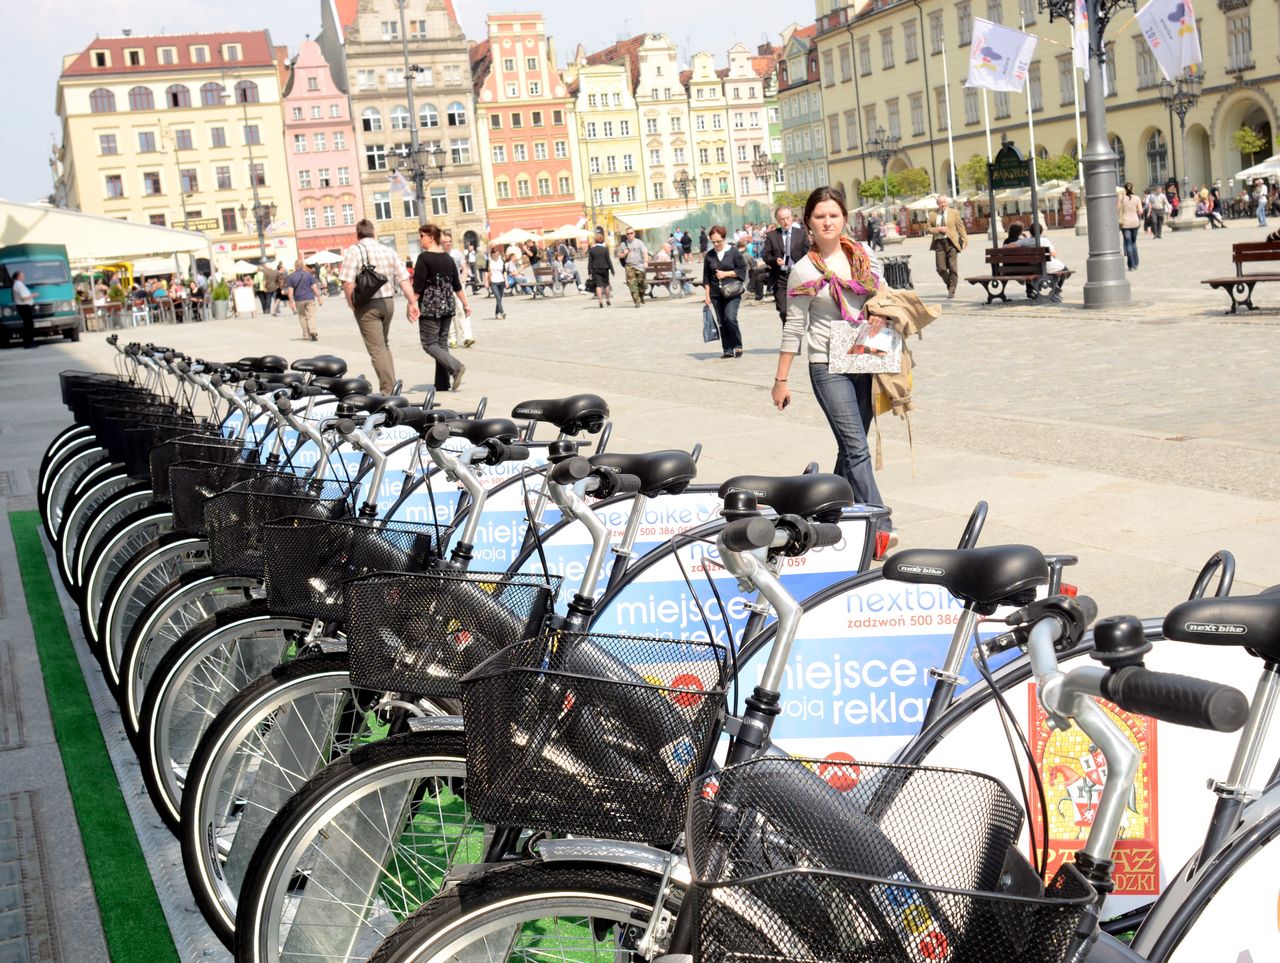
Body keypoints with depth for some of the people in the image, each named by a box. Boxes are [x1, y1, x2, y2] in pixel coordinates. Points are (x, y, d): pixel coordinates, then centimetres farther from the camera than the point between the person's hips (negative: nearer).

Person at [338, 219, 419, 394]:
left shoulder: (354, 251, -8)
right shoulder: (388, 251, 8)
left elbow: (348, 282, -17)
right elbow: (404, 279, 4)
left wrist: (351, 304, -4)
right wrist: (412, 302, 7)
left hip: (367, 305, -5)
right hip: (388, 302, 5)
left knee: (377, 349, -3)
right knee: (384, 345, 22)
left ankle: (388, 390, -9)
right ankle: (391, 385, 17)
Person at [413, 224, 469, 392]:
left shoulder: (424, 258, -10)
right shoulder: (448, 258, 9)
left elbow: (418, 286, -14)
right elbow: (457, 285, 13)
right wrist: (466, 303, 20)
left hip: (430, 307, -7)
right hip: (448, 306, 7)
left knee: (429, 343, -2)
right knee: (442, 342, 11)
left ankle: (455, 367, -21)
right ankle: (442, 383, 9)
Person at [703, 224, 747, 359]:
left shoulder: (734, 252, -2)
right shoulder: (709, 256, 8)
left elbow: (742, 270, -4)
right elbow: (706, 277, 12)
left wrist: (725, 274, -12)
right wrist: (707, 295, 7)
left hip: (732, 292, -4)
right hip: (716, 294, 4)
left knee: (730, 318, -18)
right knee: (721, 322, 4)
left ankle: (738, 346, -2)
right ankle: (728, 350, 11)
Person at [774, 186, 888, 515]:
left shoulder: (864, 254, 7)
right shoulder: (804, 271, -5)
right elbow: (794, 328, -2)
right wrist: (781, 380, -1)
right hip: (828, 367, -5)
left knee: (851, 447, 10)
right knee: (857, 449, -11)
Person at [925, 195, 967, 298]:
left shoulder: (954, 213, 6)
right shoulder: (933, 215, 10)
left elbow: (960, 227, 6)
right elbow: (927, 228, 8)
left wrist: (965, 240, -1)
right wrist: (939, 229, -9)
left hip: (951, 243, -2)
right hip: (939, 243, 2)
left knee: (953, 268, -5)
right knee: (941, 269, -2)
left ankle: (951, 291, 3)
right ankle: (949, 286, 21)